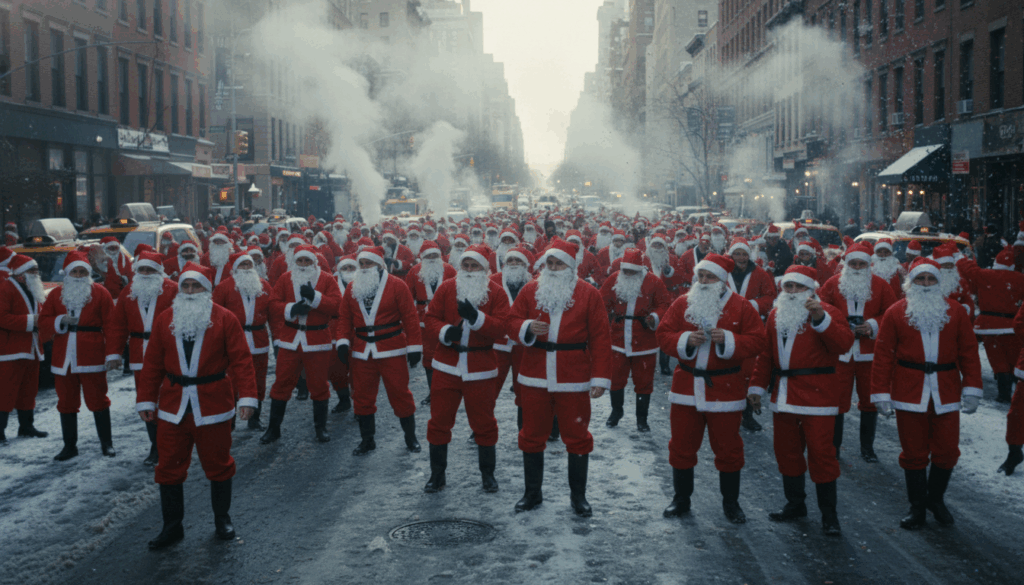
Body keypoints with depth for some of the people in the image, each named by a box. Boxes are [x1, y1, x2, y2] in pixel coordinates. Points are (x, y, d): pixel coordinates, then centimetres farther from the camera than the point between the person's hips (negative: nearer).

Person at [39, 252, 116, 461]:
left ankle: (106, 443, 12)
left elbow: (111, 324, -3)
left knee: (98, 400, 2)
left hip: (92, 358, -3)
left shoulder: (100, 293, 0)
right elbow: (44, 322, 7)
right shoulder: (56, 294, 10)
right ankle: (69, 445, 19)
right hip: (63, 358, 3)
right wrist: (61, 321, -13)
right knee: (66, 403, 9)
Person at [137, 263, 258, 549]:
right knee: (169, 467, 6)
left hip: (213, 406, -2)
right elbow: (152, 364, 7)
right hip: (172, 407, 3)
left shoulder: (225, 319, -3)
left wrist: (247, 396, -14)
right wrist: (146, 400, 6)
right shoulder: (165, 320, 6)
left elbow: (241, 360, -7)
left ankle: (222, 519, 27)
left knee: (218, 464, 9)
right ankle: (172, 526, 18)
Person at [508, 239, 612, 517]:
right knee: (532, 436, 10)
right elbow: (513, 321, 7)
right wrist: (527, 328, -17)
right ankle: (532, 493, 25)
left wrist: (600, 377, -9)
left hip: (574, 380, -2)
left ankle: (578, 496, 20)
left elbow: (600, 338, -4)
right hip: (534, 378, 2)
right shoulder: (530, 290, 6)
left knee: (577, 437, 5)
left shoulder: (589, 294, -2)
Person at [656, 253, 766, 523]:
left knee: (728, 448, 6)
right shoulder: (683, 303, 4)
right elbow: (663, 335, 2)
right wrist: (686, 340, -16)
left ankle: (731, 502, 22)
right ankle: (681, 498, 23)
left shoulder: (741, 307, -2)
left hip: (725, 387, -2)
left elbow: (757, 342, -7)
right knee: (681, 445, 8)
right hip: (687, 386, 2)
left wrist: (727, 339, -21)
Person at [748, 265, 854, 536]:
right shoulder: (776, 314, 14)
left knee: (821, 453, -4)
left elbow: (843, 343, -22)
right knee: (786, 451, 13)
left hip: (816, 396, -6)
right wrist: (757, 386, 13)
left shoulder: (827, 312, -4)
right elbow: (766, 354, 18)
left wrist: (820, 318, -32)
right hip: (783, 396, 6)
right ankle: (795, 504, 27)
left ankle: (828, 514, 5)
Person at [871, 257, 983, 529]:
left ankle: (936, 498, 30)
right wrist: (881, 393, -5)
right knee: (914, 453, 5)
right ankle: (917, 507, 19)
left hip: (946, 394, 2)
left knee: (947, 451, 6)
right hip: (909, 395, -2)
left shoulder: (955, 312, 5)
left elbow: (968, 352, 5)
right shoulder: (895, 313, 0)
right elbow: (883, 355, -2)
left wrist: (971, 389, -1)